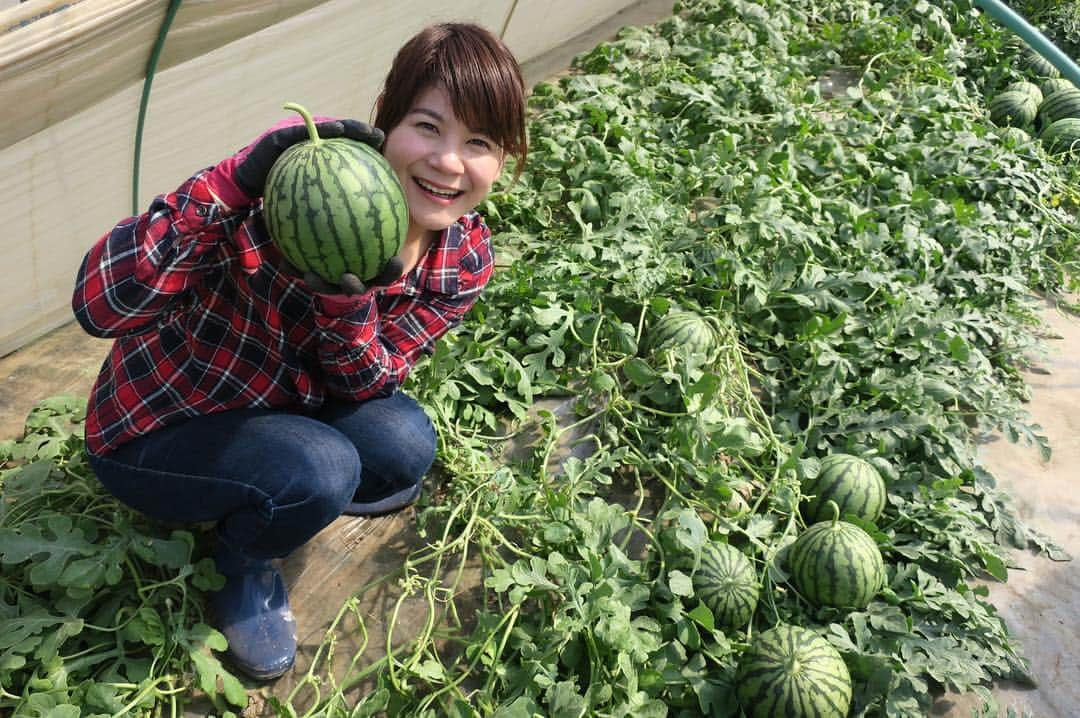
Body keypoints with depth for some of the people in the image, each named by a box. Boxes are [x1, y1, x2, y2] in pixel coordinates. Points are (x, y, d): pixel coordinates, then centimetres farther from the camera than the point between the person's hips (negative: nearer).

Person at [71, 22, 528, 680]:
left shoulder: (466, 258, -13)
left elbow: (364, 387, -14)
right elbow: (98, 307, -37)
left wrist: (346, 303, -36)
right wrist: (233, 182, -50)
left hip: (280, 404, 5)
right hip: (152, 428, -5)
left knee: (404, 445, -20)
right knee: (320, 470, -30)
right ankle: (245, 563, 6)